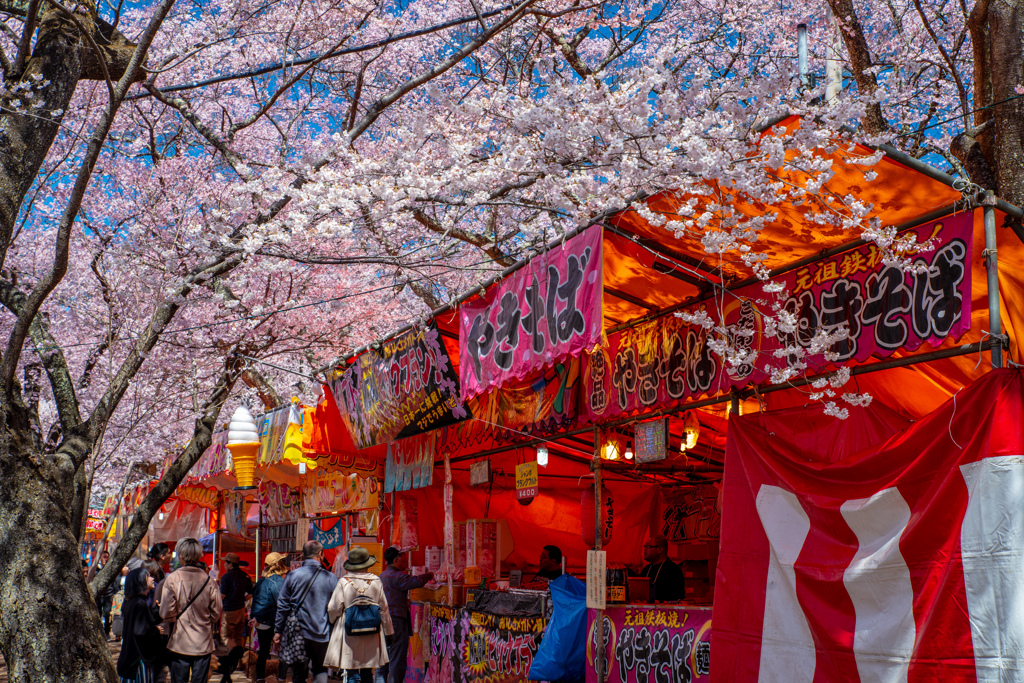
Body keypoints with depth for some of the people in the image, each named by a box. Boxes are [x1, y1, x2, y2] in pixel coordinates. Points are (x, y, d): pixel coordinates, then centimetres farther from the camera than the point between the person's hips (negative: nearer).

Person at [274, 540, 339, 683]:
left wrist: (278, 630, 10)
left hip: (298, 634, 1)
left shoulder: (292, 576, -2)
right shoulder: (330, 578, -5)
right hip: (322, 634, -1)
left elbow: (282, 606, 2)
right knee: (320, 671, 11)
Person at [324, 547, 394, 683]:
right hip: (371, 635, 3)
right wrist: (387, 630, 17)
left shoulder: (344, 582, -8)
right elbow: (384, 609, 6)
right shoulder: (376, 582, 0)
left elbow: (334, 609, -5)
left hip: (349, 633, -3)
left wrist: (333, 621, 17)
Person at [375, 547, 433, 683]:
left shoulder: (382, 576, 14)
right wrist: (429, 575, -7)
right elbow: (417, 581, -23)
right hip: (397, 621, -9)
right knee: (397, 662, -4)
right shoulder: (396, 577, -15)